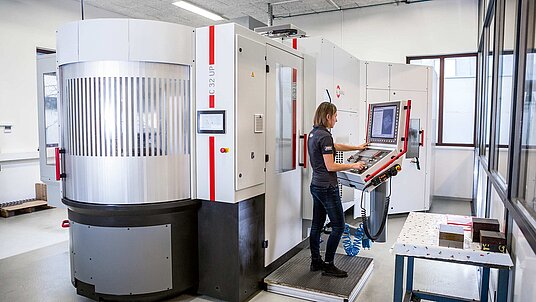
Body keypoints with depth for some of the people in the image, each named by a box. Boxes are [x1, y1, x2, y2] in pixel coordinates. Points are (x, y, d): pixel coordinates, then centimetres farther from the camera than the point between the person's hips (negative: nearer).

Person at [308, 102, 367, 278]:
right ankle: (328, 265, 7)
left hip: (316, 185, 10)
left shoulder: (314, 133, 12)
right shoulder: (324, 136, -18)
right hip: (327, 188, -10)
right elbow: (330, 166, -20)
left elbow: (334, 147, 27)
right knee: (338, 226, 1)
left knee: (317, 225, 14)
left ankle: (315, 262, 24)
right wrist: (353, 166, -10)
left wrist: (357, 147, 34)